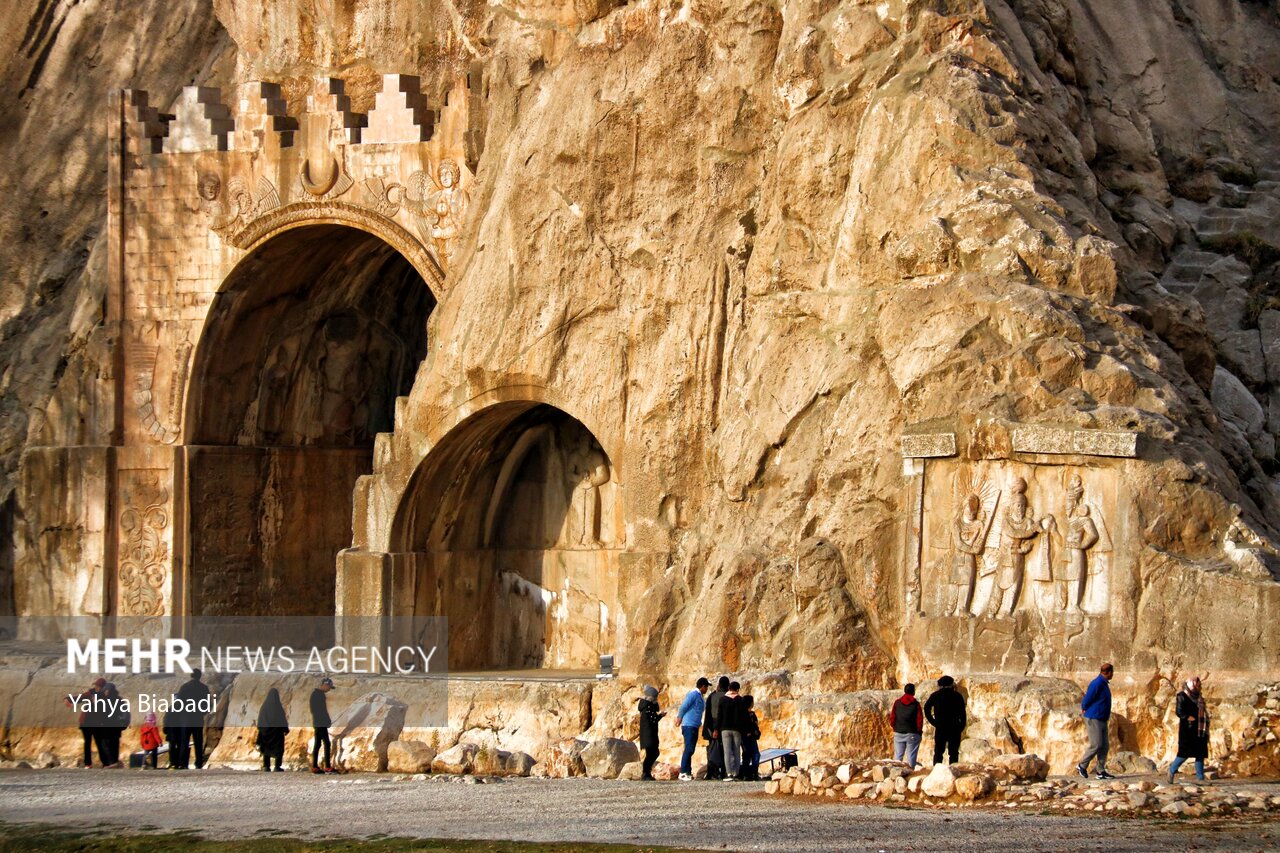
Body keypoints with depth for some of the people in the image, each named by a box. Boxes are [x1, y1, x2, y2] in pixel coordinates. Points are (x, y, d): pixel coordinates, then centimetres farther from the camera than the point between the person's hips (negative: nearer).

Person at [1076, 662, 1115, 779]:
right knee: (1096, 745, -9)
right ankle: (1082, 766, 4)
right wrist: (1084, 709, -1)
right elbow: (1087, 699, -16)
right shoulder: (1097, 684, -18)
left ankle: (1101, 771, 8)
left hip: (1102, 720, 10)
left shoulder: (1104, 684, 14)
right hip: (1093, 719, -10)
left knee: (1105, 745, 6)